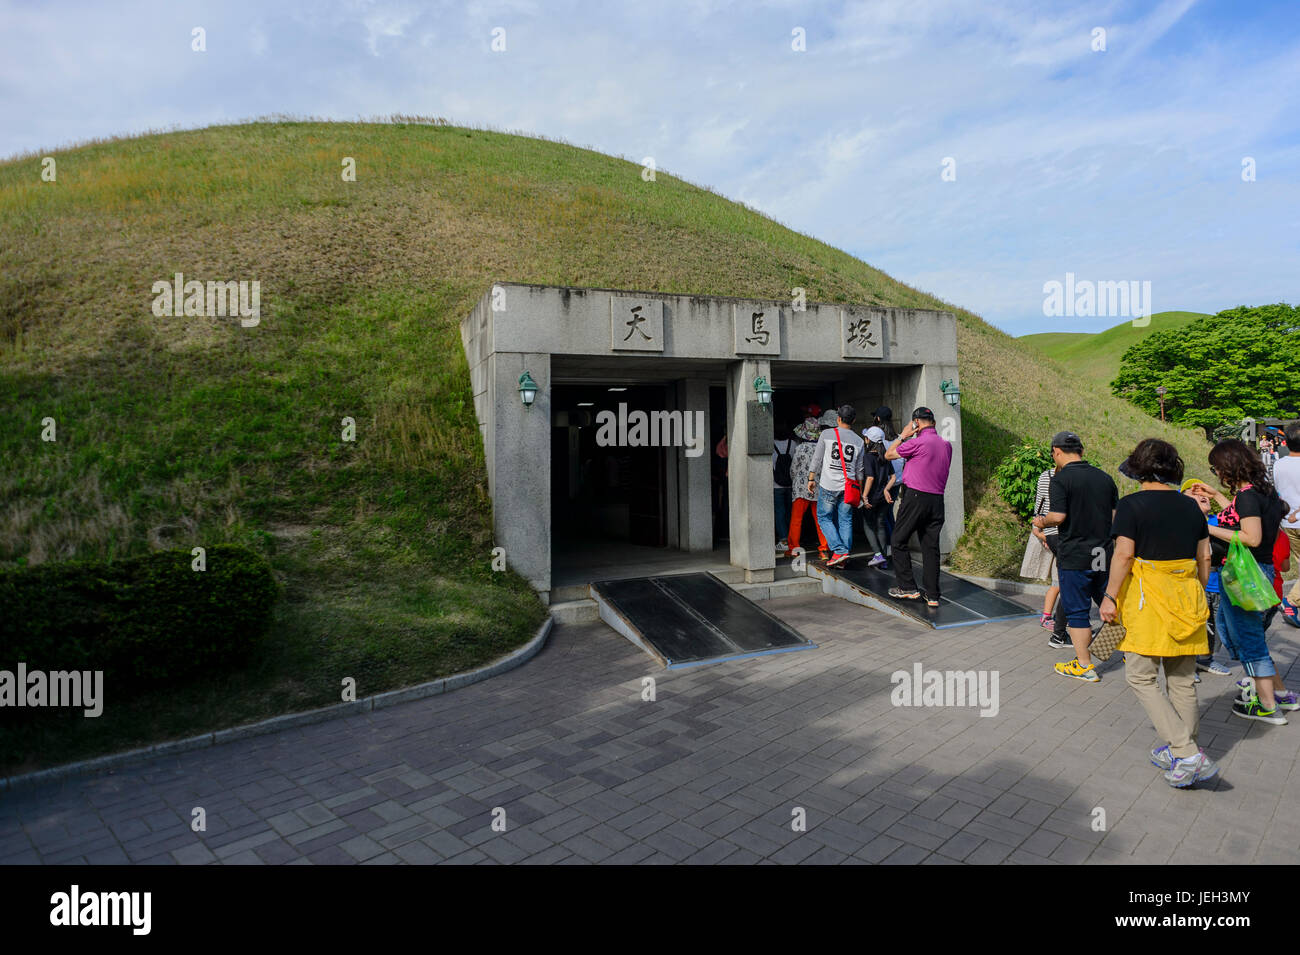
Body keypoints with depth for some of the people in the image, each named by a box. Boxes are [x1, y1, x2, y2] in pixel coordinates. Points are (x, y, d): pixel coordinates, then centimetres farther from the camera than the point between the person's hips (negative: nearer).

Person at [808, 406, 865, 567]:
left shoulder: (827, 434, -3)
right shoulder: (859, 441, 7)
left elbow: (817, 459, -1)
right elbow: (859, 469, 11)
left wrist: (811, 479, 9)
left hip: (828, 485, -3)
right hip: (848, 487, 3)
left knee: (824, 518, 7)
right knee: (845, 521, 8)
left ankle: (840, 550, -7)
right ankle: (843, 559, 8)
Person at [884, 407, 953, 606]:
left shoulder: (918, 442, -11)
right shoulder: (947, 445, 11)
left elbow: (888, 455, 0)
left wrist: (903, 435, 10)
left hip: (916, 498, -6)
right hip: (937, 500, 6)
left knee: (899, 541, 8)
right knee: (931, 547, 8)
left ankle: (907, 588, 9)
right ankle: (932, 595, 9)